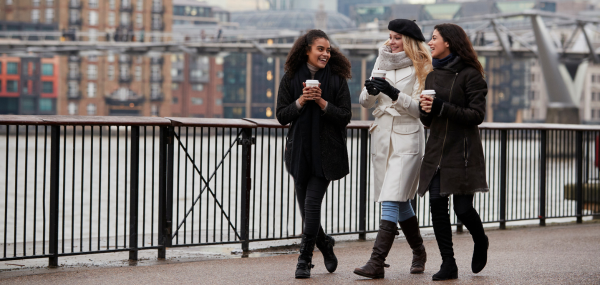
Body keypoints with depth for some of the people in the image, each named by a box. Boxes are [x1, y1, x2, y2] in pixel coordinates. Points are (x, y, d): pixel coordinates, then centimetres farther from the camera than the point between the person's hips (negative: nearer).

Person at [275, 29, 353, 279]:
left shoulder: (337, 79, -1)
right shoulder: (291, 79, 3)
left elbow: (345, 116, -4)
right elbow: (281, 116, 1)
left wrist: (322, 102, -16)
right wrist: (301, 101, -15)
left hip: (326, 153, -3)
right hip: (299, 151, 3)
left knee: (312, 202, -11)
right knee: (306, 206, 8)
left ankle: (305, 259, -1)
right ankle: (325, 244, 33)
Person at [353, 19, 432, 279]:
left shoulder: (420, 67, -4)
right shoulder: (382, 62, 12)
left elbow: (420, 108, -12)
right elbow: (365, 102, 10)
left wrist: (395, 94, -24)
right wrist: (371, 90, -12)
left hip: (407, 140, -6)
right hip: (382, 137, 6)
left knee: (391, 201, -15)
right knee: (401, 201, 14)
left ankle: (377, 262, -21)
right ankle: (418, 252, 32)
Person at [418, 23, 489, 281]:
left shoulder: (469, 75, -6)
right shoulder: (433, 76, 15)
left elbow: (477, 115, -12)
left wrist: (442, 107, -19)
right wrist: (425, 110, -4)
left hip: (462, 151, -6)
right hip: (436, 150, 6)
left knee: (463, 209, -5)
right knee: (437, 205, -3)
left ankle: (480, 243, 27)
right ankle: (448, 264, 5)